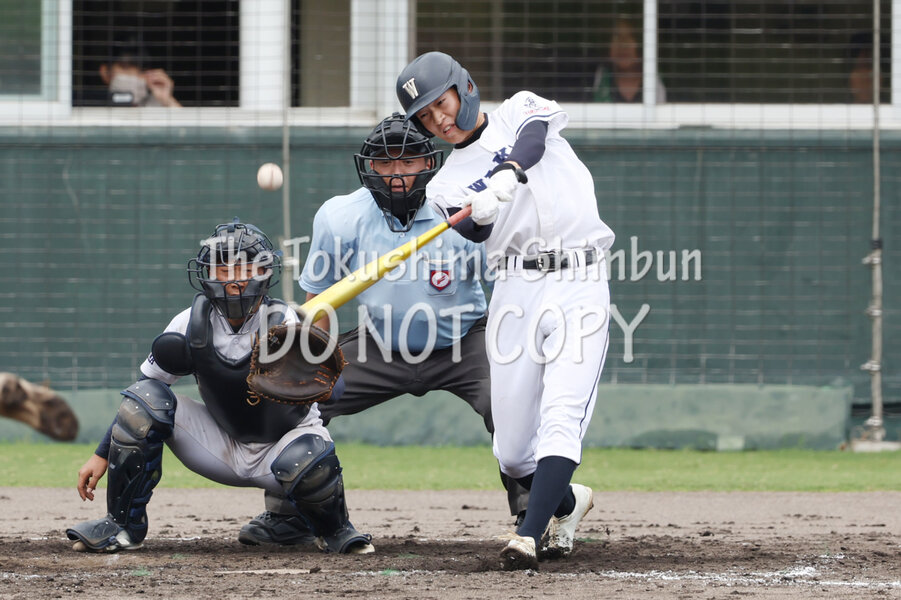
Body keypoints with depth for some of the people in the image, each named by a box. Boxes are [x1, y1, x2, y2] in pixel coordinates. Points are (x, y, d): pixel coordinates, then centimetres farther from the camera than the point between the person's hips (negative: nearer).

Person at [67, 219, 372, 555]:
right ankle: (123, 525, -4)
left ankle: (333, 530, -1)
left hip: (282, 445, -3)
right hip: (223, 448, 3)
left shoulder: (284, 323, -21)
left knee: (308, 462, -37)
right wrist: (102, 456, -6)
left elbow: (332, 390, -33)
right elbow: (144, 391, -2)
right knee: (145, 400, -15)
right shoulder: (191, 324, -11)